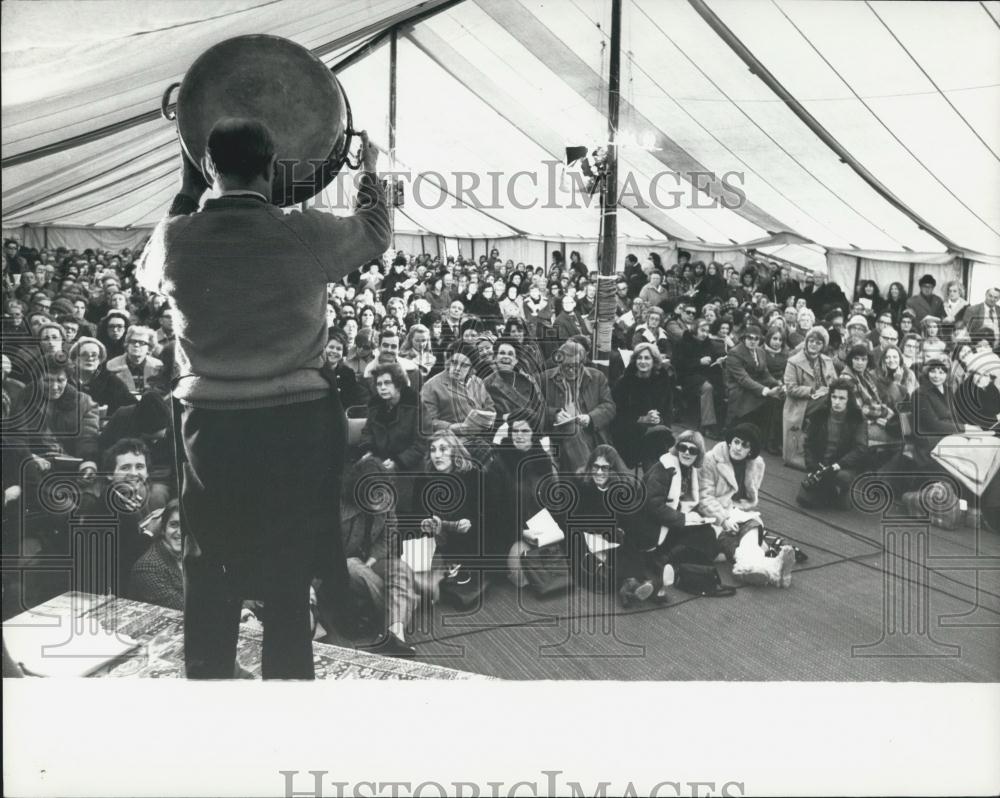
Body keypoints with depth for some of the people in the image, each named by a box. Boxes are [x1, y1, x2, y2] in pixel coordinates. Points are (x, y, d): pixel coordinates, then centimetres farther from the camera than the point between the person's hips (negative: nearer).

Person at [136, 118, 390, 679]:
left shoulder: (176, 238, -5)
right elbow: (376, 234, 12)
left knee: (210, 574, 15)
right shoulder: (307, 234, -9)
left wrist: (186, 192, 26)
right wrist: (370, 168, 30)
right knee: (290, 576, 11)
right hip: (297, 426, -1)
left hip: (211, 425, 2)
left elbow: (148, 274, 20)